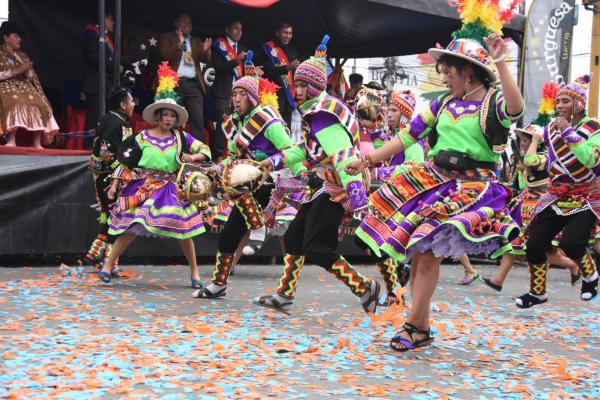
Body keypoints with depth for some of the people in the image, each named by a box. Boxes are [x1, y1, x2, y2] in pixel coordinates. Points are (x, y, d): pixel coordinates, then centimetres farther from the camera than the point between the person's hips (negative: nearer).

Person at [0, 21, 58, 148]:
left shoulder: (21, 54, 21)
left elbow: (31, 76, 19)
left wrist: (28, 70, -5)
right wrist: (17, 71, -14)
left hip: (23, 85, 6)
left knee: (40, 103, -23)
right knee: (16, 102, -39)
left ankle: (36, 142, -26)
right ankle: (12, 139, -43)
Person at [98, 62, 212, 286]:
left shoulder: (181, 139, 5)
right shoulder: (142, 138, 0)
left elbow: (205, 150, 7)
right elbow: (126, 162, 3)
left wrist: (194, 157, -13)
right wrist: (115, 184, -3)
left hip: (171, 189, 2)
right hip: (143, 188, -2)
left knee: (184, 227, -3)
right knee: (133, 226, -10)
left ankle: (194, 272, 10)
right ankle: (108, 265, 1)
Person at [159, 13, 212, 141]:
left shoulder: (196, 41, 23)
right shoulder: (166, 37, 10)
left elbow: (206, 60, 11)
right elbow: (164, 55, -7)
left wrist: (206, 51, -10)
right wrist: (179, 44, -21)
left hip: (193, 84, 3)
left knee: (198, 119, -4)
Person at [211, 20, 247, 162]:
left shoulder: (242, 48, 21)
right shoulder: (218, 45, 3)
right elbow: (218, 67, -9)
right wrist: (235, 61, -22)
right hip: (223, 91, -5)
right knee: (223, 122, -10)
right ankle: (218, 155, -8)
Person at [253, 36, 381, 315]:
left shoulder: (322, 114, -18)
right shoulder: (313, 112, 14)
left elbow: (344, 155, -28)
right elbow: (303, 150, 25)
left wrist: (355, 192, -35)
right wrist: (274, 162, 21)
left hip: (335, 190, -11)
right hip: (322, 187, 11)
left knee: (317, 249, -12)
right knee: (294, 238, 15)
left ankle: (366, 289, -3)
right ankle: (284, 296, 24)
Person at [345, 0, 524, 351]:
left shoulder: (493, 102, -7)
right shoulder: (444, 104, 12)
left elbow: (516, 108, -31)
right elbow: (409, 135, 13)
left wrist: (500, 61, -31)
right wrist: (369, 159, 7)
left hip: (473, 187, -7)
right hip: (435, 180, 7)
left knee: (429, 251, -16)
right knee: (415, 250, 2)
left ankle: (415, 325, -4)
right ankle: (422, 327, 13)